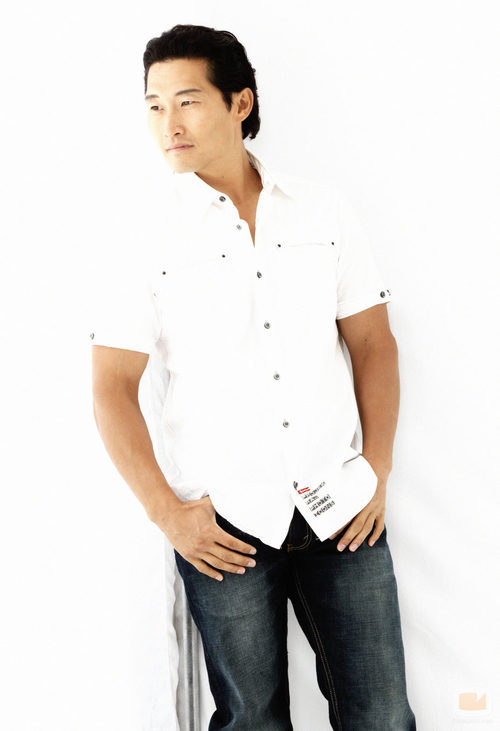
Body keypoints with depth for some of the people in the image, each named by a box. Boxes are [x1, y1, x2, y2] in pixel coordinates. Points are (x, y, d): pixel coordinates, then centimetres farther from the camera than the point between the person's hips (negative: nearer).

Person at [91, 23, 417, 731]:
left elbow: (373, 342, 8)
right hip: (223, 522, -2)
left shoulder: (324, 210, 5)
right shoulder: (148, 234, -2)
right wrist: (168, 513, -7)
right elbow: (112, 389, -2)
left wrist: (378, 471, -1)